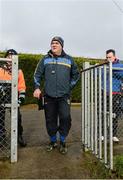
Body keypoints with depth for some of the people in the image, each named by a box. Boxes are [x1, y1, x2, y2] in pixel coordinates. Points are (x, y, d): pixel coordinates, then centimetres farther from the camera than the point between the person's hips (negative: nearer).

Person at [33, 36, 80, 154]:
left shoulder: (69, 59, 8)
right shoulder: (45, 59, 8)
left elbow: (76, 74, 17)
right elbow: (37, 74, 10)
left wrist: (70, 86, 10)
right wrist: (37, 88, 0)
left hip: (64, 96, -1)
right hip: (49, 96, 1)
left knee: (65, 118, -10)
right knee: (50, 120, 7)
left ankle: (62, 142, 12)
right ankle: (53, 141, 28)